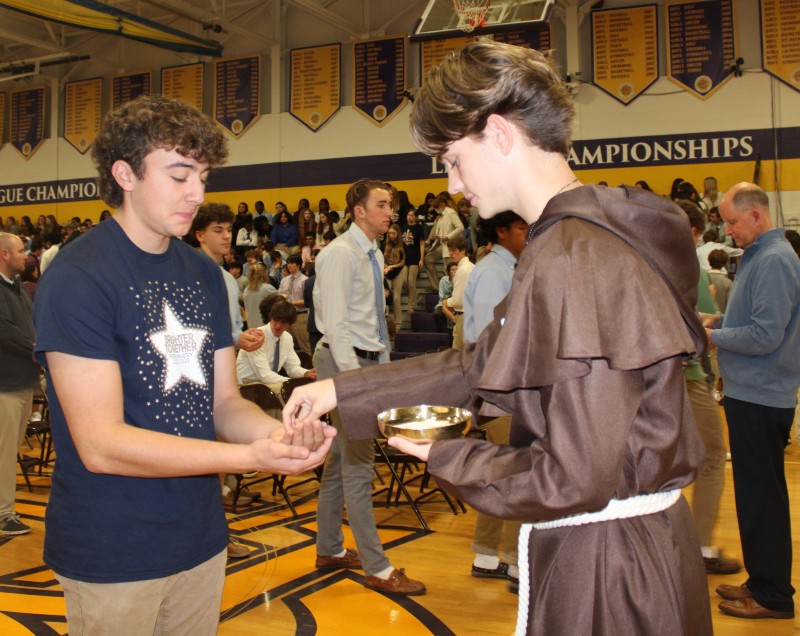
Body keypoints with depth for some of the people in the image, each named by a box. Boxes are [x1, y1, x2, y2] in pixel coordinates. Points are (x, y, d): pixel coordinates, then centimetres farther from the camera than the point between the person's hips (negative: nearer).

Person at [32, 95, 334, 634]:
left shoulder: (206, 275, 5)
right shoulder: (78, 277, -17)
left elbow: (224, 401, 5)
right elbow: (100, 444, -22)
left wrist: (278, 432, -17)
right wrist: (252, 457, -29)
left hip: (201, 540, 6)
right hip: (113, 558, -6)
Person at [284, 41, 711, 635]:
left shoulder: (574, 262, -26)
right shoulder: (586, 237, 7)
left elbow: (575, 480, -26)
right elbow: (478, 364, 11)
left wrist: (441, 456, -10)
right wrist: (339, 390, 8)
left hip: (604, 562, -9)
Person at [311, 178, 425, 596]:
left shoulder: (374, 255, 15)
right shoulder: (340, 254, -13)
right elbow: (335, 322, -19)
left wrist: (383, 365, 15)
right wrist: (353, 375, -23)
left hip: (368, 360, 9)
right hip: (346, 361, -9)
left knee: (341, 457, 16)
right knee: (358, 463, -5)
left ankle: (330, 549, 29)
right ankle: (377, 569, 3)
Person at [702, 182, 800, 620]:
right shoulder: (757, 256, 13)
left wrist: (712, 336, -12)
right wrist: (716, 320, 7)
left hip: (760, 398, -10)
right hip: (750, 393, 10)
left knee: (761, 496, 0)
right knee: (756, 492, 17)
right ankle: (762, 581, 29)